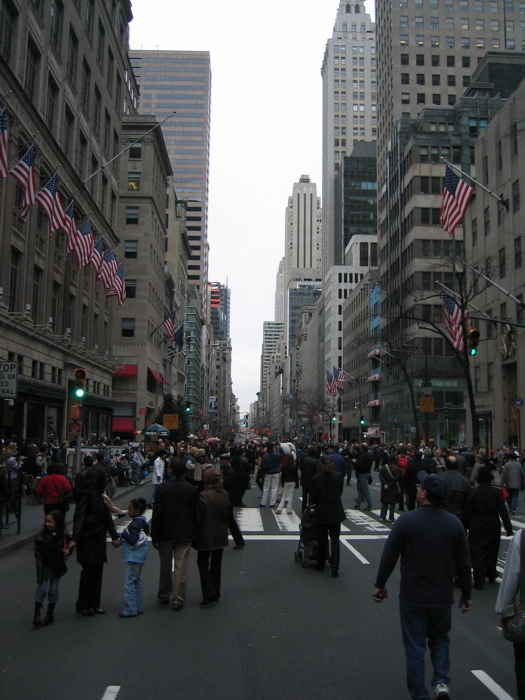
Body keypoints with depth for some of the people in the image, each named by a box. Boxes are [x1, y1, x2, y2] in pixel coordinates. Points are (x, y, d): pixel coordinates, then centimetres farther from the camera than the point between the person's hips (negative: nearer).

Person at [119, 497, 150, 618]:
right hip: (139, 557, 10)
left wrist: (124, 533, -14)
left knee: (129, 581, -6)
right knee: (137, 581, 16)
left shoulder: (135, 524, -21)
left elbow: (132, 540, -27)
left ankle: (131, 609, -4)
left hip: (134, 557, -10)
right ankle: (139, 607, 22)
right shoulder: (143, 522, 9)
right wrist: (124, 537, 13)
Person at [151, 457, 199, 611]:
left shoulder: (163, 488, -11)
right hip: (185, 534, 1)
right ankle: (178, 598, 3)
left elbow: (157, 513, -10)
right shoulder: (191, 489, -1)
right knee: (182, 567, 3)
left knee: (165, 566, 15)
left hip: (166, 533, -1)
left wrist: (154, 535, -2)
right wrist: (194, 534, 13)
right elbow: (195, 512, 3)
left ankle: (164, 595, 29)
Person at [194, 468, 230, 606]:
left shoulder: (203, 496, -19)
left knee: (203, 563, 9)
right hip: (221, 536, 5)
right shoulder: (225, 495, -2)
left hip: (206, 537, -5)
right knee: (216, 564, 16)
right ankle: (215, 594, 23)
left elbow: (199, 518, -14)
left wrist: (196, 534, -4)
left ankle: (208, 593, -2)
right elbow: (228, 514, 7)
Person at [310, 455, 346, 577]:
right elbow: (341, 491, 5)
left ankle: (321, 564, 26)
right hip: (336, 512, 2)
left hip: (321, 512, -1)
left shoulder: (316, 478, -14)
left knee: (322, 540, 15)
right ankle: (335, 567, -6)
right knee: (335, 539, 5)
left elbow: (313, 497, -9)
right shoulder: (338, 476, -7)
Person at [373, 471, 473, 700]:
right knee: (439, 639, 25)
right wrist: (466, 594, 13)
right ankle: (441, 681, 9)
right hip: (443, 596, 3)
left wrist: (380, 584, 6)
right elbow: (463, 563, 0)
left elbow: (389, 557, -9)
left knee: (415, 647, 11)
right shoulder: (454, 523, -6)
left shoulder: (405, 521, -14)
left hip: (412, 597, -2)